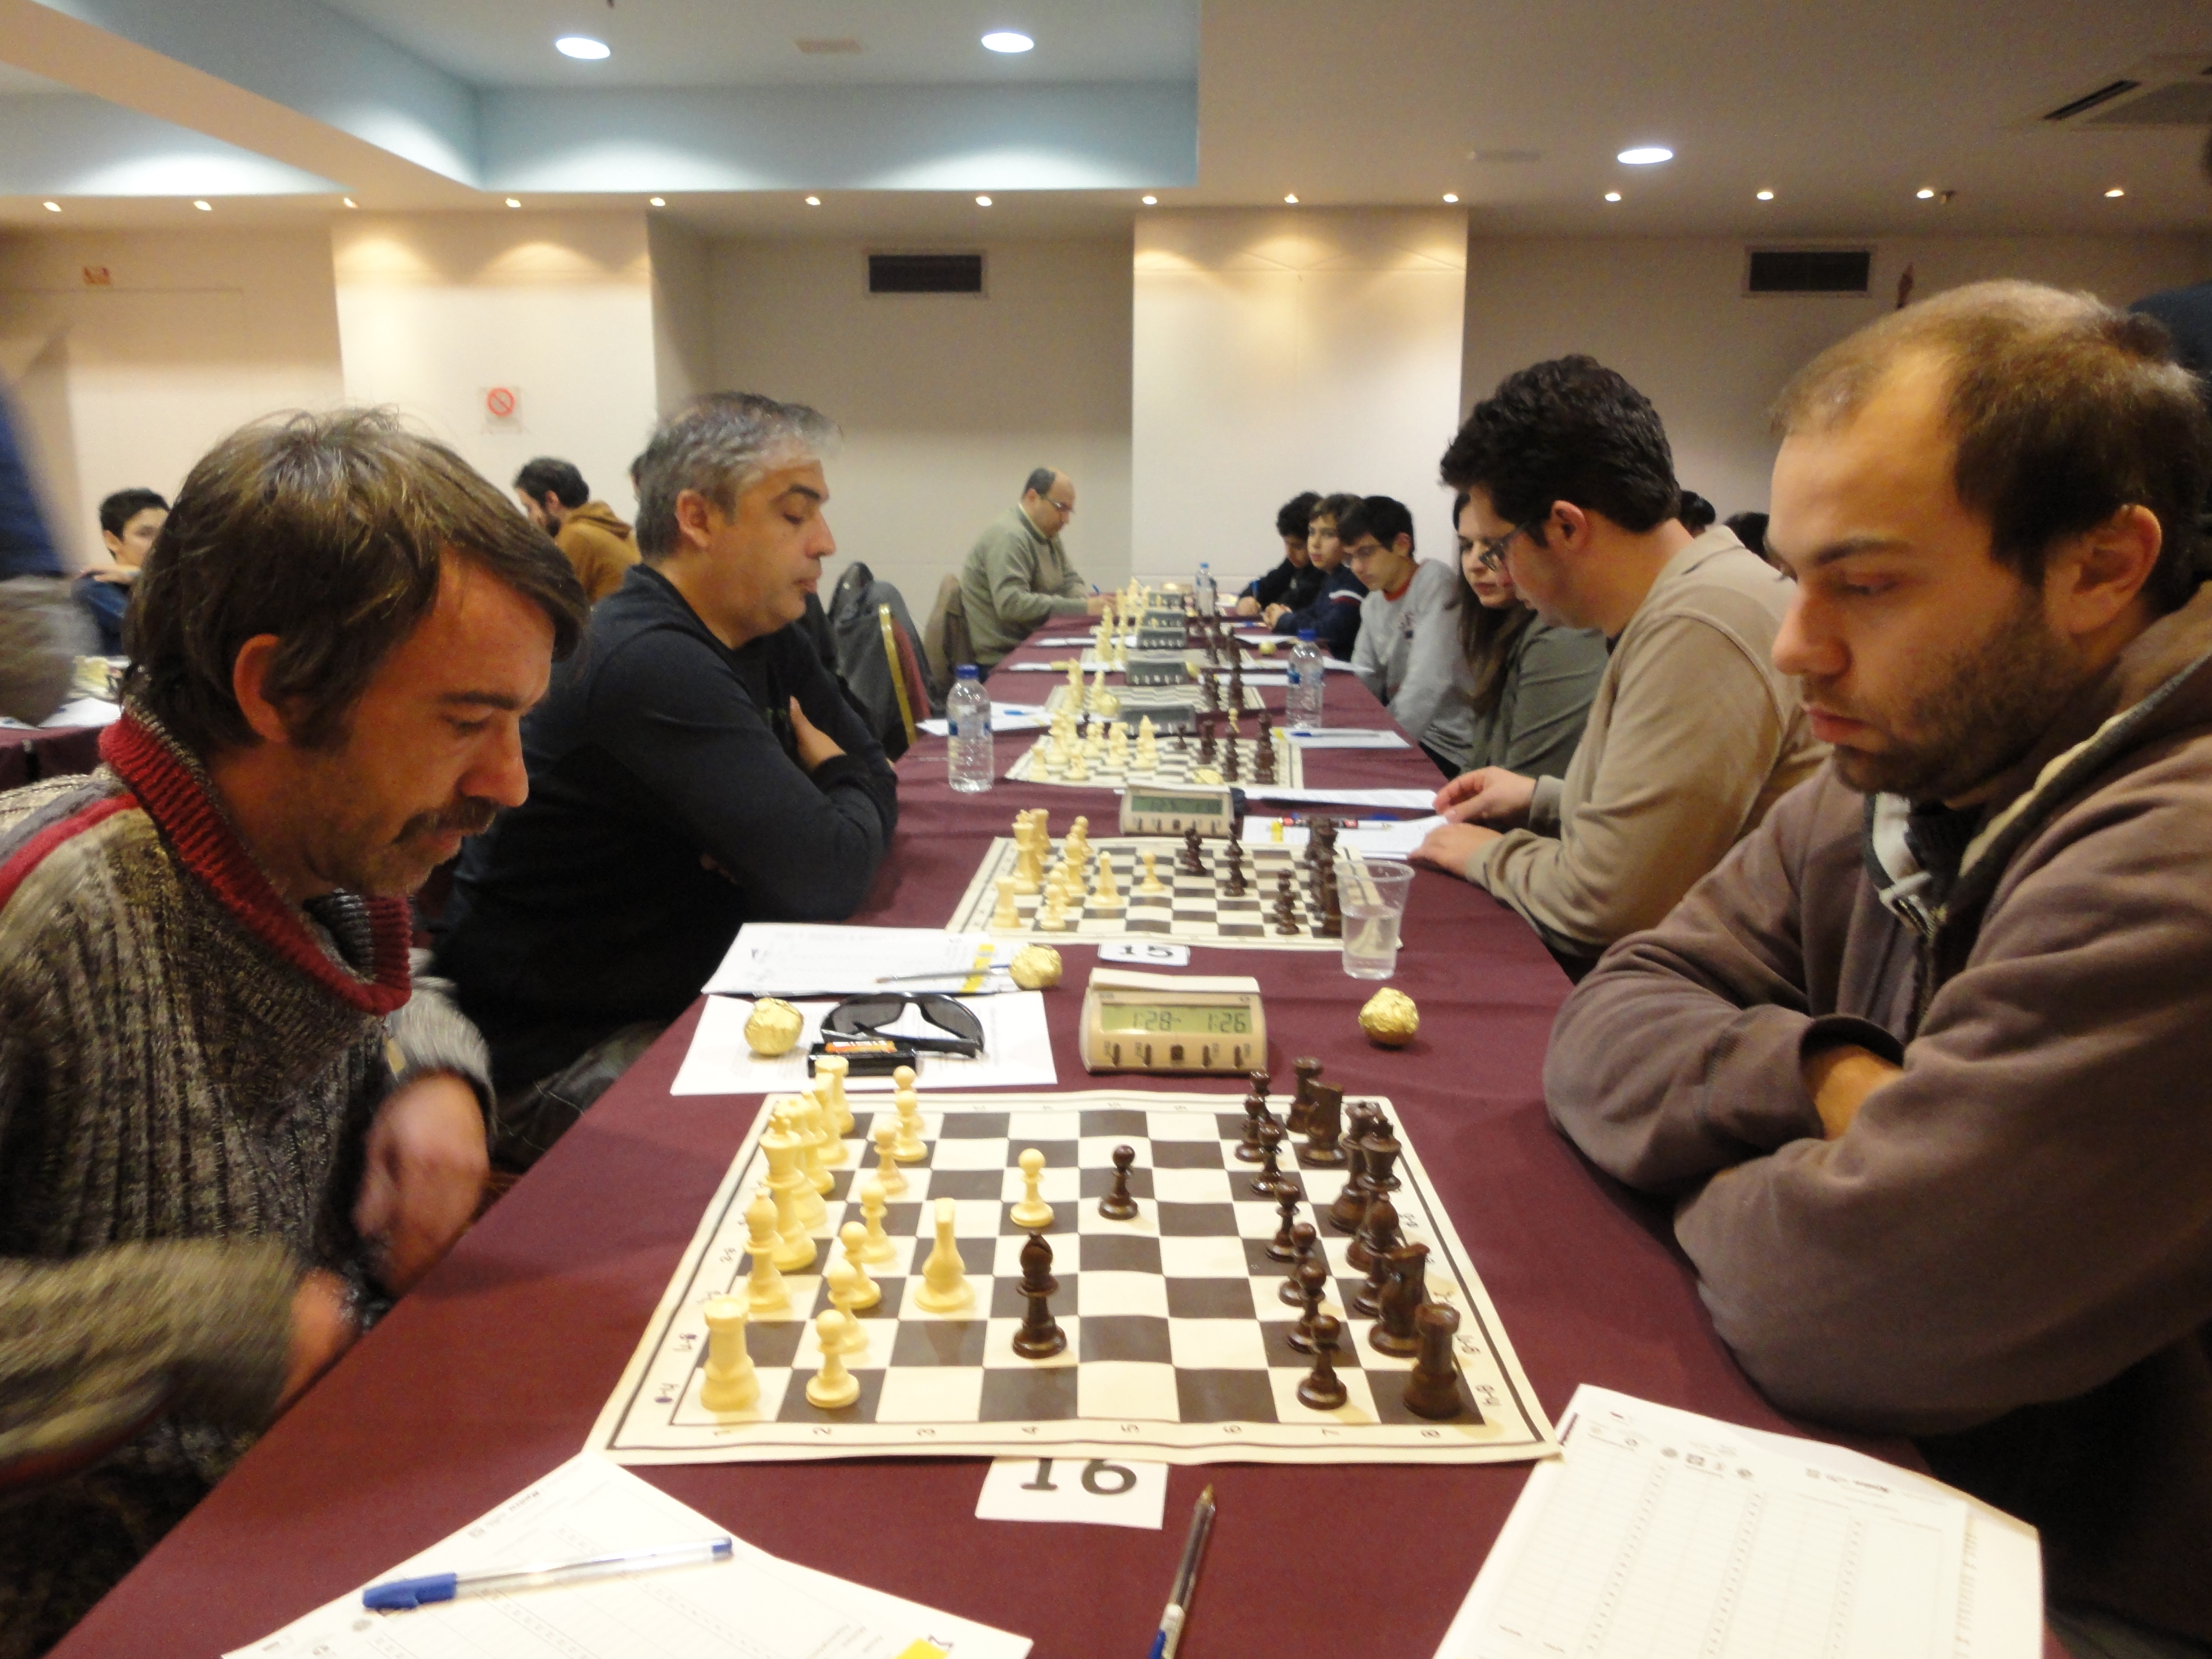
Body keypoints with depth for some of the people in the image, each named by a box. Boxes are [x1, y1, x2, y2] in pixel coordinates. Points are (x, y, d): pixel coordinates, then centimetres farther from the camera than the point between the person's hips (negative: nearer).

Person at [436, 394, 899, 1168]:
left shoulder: (768, 637, 5)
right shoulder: (653, 666, -26)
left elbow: (876, 781, 11)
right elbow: (828, 877, -29)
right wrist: (838, 782, -6)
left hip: (680, 1001, 9)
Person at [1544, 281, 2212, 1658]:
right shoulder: (1903, 781, -1)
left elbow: (1832, 1308, -29)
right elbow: (1606, 1033, 0)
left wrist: (1718, 1175, -8)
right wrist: (1822, 1078, -19)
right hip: (1918, 1476, 6)